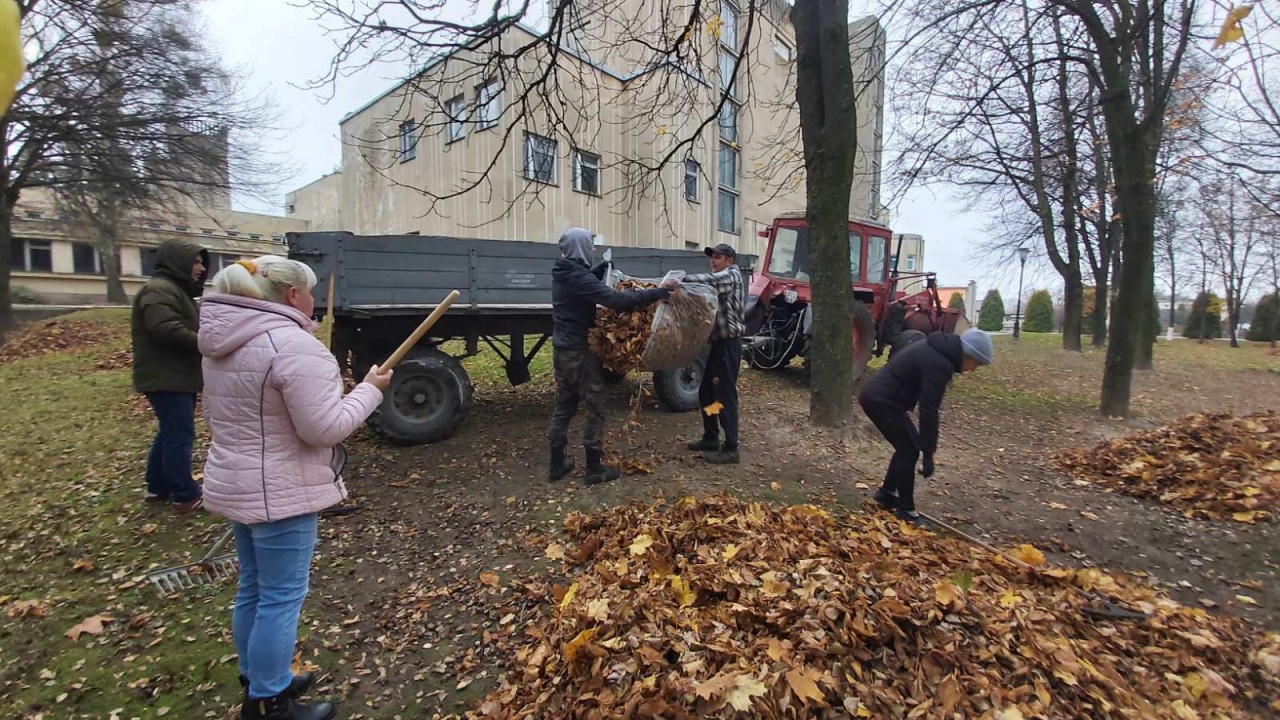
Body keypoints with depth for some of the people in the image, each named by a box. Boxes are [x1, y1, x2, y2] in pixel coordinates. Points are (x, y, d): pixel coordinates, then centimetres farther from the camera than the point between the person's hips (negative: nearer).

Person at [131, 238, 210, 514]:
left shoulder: (177, 290, 21)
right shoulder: (159, 290, -15)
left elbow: (188, 327, 22)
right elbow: (166, 330, -28)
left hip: (176, 376, 11)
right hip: (166, 378, -11)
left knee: (171, 433, 18)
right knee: (180, 435, -7)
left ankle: (158, 486, 30)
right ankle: (185, 496, -1)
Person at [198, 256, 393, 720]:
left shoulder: (224, 341, 7)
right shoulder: (293, 345, -23)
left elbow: (221, 415, 18)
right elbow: (325, 427, -24)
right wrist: (370, 389, -13)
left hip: (236, 484, 10)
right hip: (279, 492, -10)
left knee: (254, 589, 21)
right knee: (281, 597, 4)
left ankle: (259, 682, 38)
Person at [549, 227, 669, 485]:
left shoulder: (563, 273, 8)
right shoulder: (578, 277, -21)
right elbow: (615, 299, -31)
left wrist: (602, 268, 16)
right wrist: (655, 294, -29)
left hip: (562, 349, 9)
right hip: (580, 351, -9)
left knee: (564, 406, 15)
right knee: (594, 408, 1)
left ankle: (557, 464, 22)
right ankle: (595, 469, 8)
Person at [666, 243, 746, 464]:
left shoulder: (731, 275, -9)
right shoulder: (721, 281, 23)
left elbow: (709, 280, -29)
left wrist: (680, 281, -38)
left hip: (728, 345, -10)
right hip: (718, 343, 10)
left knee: (725, 396, -8)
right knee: (706, 393, 15)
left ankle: (731, 449, -2)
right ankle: (711, 439, 26)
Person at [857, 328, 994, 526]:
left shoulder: (936, 350, 11)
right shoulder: (939, 365, -20)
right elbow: (929, 410, -21)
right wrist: (928, 454, -17)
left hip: (876, 395, 10)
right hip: (881, 401, -10)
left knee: (907, 445, 18)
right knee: (909, 450, 0)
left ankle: (887, 492, 30)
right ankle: (905, 509, 13)